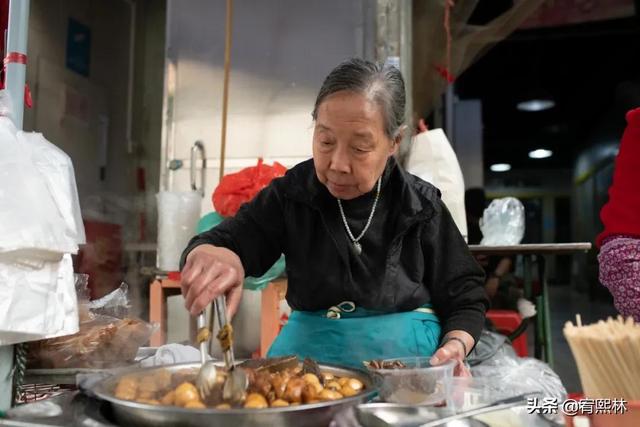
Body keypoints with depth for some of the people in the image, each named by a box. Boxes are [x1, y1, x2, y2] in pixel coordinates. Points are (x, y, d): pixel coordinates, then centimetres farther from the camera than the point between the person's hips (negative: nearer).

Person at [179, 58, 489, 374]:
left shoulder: (421, 207, -2)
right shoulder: (291, 195, 0)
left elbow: (465, 298, 5)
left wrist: (455, 347, -16)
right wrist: (213, 255, -29)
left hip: (407, 364, 0)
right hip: (308, 355, 1)